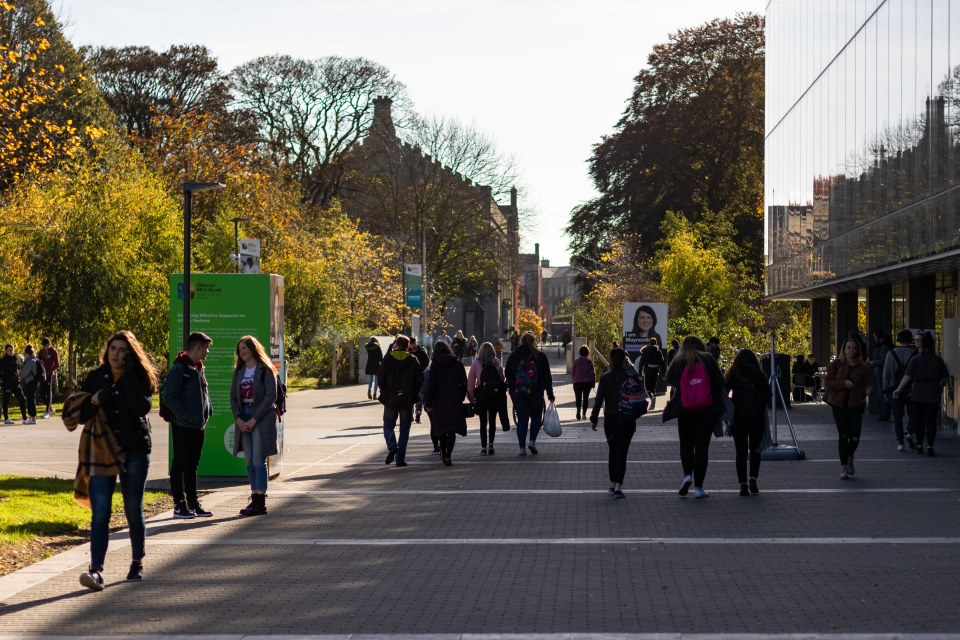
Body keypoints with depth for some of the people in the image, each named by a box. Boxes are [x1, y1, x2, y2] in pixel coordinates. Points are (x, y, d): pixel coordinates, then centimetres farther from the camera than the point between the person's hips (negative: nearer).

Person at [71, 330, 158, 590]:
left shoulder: (140, 378, 1)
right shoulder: (95, 377, 5)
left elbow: (142, 408, -18)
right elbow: (76, 413, 3)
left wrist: (129, 375, -18)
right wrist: (93, 401, -15)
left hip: (134, 451, -1)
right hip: (100, 452, 1)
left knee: (133, 510, 8)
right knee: (100, 513, -9)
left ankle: (137, 563, 26)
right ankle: (96, 570, -17)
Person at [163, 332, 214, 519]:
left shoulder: (199, 368, 14)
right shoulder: (180, 368, -13)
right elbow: (168, 398, -17)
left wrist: (207, 411, 9)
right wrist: (186, 415, -18)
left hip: (198, 426, 8)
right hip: (182, 426, -8)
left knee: (192, 465, 13)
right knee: (180, 465, -1)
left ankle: (193, 503, 19)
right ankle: (179, 505, 4)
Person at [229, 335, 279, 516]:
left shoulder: (265, 370, -5)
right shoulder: (239, 371, 13)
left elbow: (271, 396, -11)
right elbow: (233, 397, 11)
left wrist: (254, 419, -15)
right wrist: (238, 418, -5)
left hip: (261, 418, -6)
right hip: (244, 420, 6)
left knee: (258, 460, -8)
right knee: (249, 461, 6)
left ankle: (260, 502, -6)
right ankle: (255, 499, 11)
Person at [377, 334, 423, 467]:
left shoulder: (388, 359, -4)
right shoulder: (413, 360, -1)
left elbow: (380, 377, -6)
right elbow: (420, 380, -3)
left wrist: (384, 392, 8)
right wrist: (413, 394, 10)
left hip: (390, 400, -1)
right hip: (407, 401, 1)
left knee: (388, 426, 11)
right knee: (404, 429, 8)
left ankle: (392, 446, -17)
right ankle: (400, 458, 4)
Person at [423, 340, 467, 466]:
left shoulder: (435, 365, -5)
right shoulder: (458, 363, 2)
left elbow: (431, 385, -8)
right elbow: (464, 383, 3)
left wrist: (428, 403, -5)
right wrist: (461, 397, 14)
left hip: (439, 400, -1)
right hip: (455, 401, 1)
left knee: (441, 427, 15)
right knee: (452, 429, 0)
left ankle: (443, 453, 26)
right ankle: (448, 455, -12)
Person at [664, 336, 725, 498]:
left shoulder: (678, 363, -1)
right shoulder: (708, 360, -1)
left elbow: (669, 380, 7)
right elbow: (720, 382, -3)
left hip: (685, 411, 0)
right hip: (707, 410, 0)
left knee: (686, 444, 18)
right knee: (702, 446, 4)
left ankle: (687, 474, -5)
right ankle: (698, 487, 1)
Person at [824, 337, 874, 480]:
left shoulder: (863, 367, 2)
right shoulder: (836, 365, 0)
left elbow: (868, 384, 0)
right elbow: (827, 382, -3)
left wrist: (868, 391, -24)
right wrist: (843, 384, -17)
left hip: (856, 405, 1)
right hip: (839, 405, -1)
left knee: (855, 436, -4)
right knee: (843, 435, -1)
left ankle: (850, 458, 28)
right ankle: (843, 467, 10)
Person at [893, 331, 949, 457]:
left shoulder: (915, 360, -5)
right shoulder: (938, 360, -1)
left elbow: (907, 377, -10)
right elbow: (945, 378, 3)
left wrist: (898, 390, -3)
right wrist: (939, 387, 20)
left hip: (917, 394, 0)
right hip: (933, 395, 1)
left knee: (918, 421, 10)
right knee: (931, 420, 1)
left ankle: (920, 445, 15)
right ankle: (930, 445, -10)